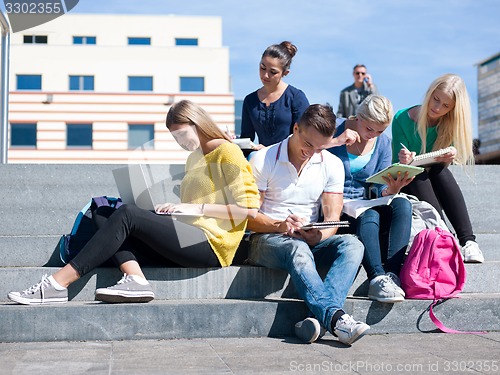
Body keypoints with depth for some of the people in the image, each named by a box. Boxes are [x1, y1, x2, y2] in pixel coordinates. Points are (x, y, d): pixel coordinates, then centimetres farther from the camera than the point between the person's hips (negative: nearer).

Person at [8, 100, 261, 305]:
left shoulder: (228, 152, -1)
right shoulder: (193, 158, 26)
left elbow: (248, 209, -12)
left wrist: (196, 208, -13)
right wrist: (175, 209, 8)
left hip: (211, 244, -9)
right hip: (190, 240, 9)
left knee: (127, 214, -22)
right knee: (118, 219, -7)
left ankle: (58, 284, -25)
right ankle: (136, 280, -31)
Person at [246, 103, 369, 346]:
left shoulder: (332, 165, 6)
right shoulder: (263, 160, -4)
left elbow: (332, 219, -1)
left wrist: (318, 235, -25)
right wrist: (280, 226, -26)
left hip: (311, 240, 4)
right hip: (266, 240, -4)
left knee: (352, 244, -27)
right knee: (298, 249, -39)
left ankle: (320, 317, -46)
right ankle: (335, 317, -53)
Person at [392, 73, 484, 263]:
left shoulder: (451, 122, -6)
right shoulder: (403, 119, -16)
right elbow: (397, 166, -15)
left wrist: (453, 153, -28)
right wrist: (403, 162, -41)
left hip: (436, 186, 2)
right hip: (407, 184, -2)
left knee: (440, 171, -29)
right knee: (419, 175, -33)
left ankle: (468, 241, -37)